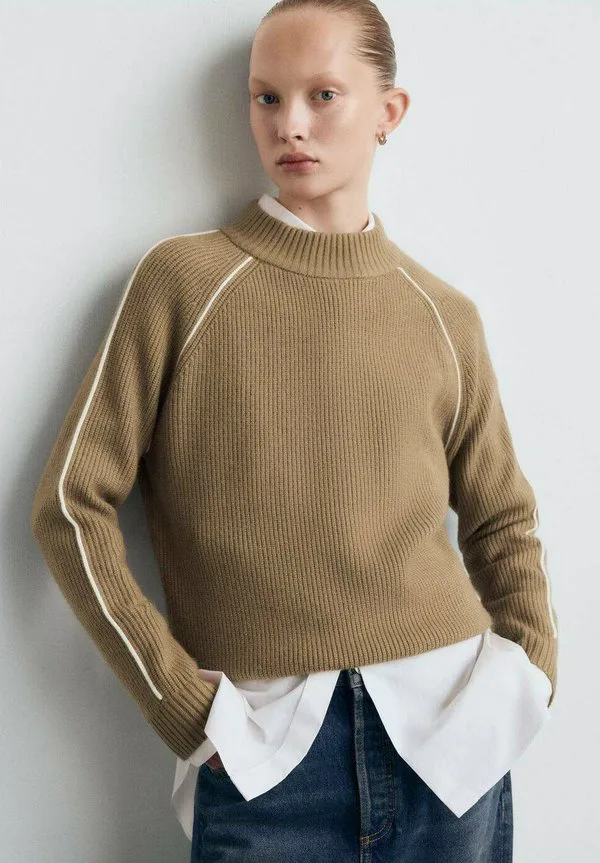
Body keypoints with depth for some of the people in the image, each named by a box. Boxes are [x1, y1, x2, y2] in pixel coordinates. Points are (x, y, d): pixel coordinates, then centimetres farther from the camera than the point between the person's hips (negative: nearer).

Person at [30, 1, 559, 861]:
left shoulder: (445, 315, 5)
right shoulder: (183, 278, -2)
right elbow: (72, 504, -3)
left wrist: (531, 669, 2)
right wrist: (184, 702, -8)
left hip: (448, 733, 3)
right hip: (266, 755, -3)